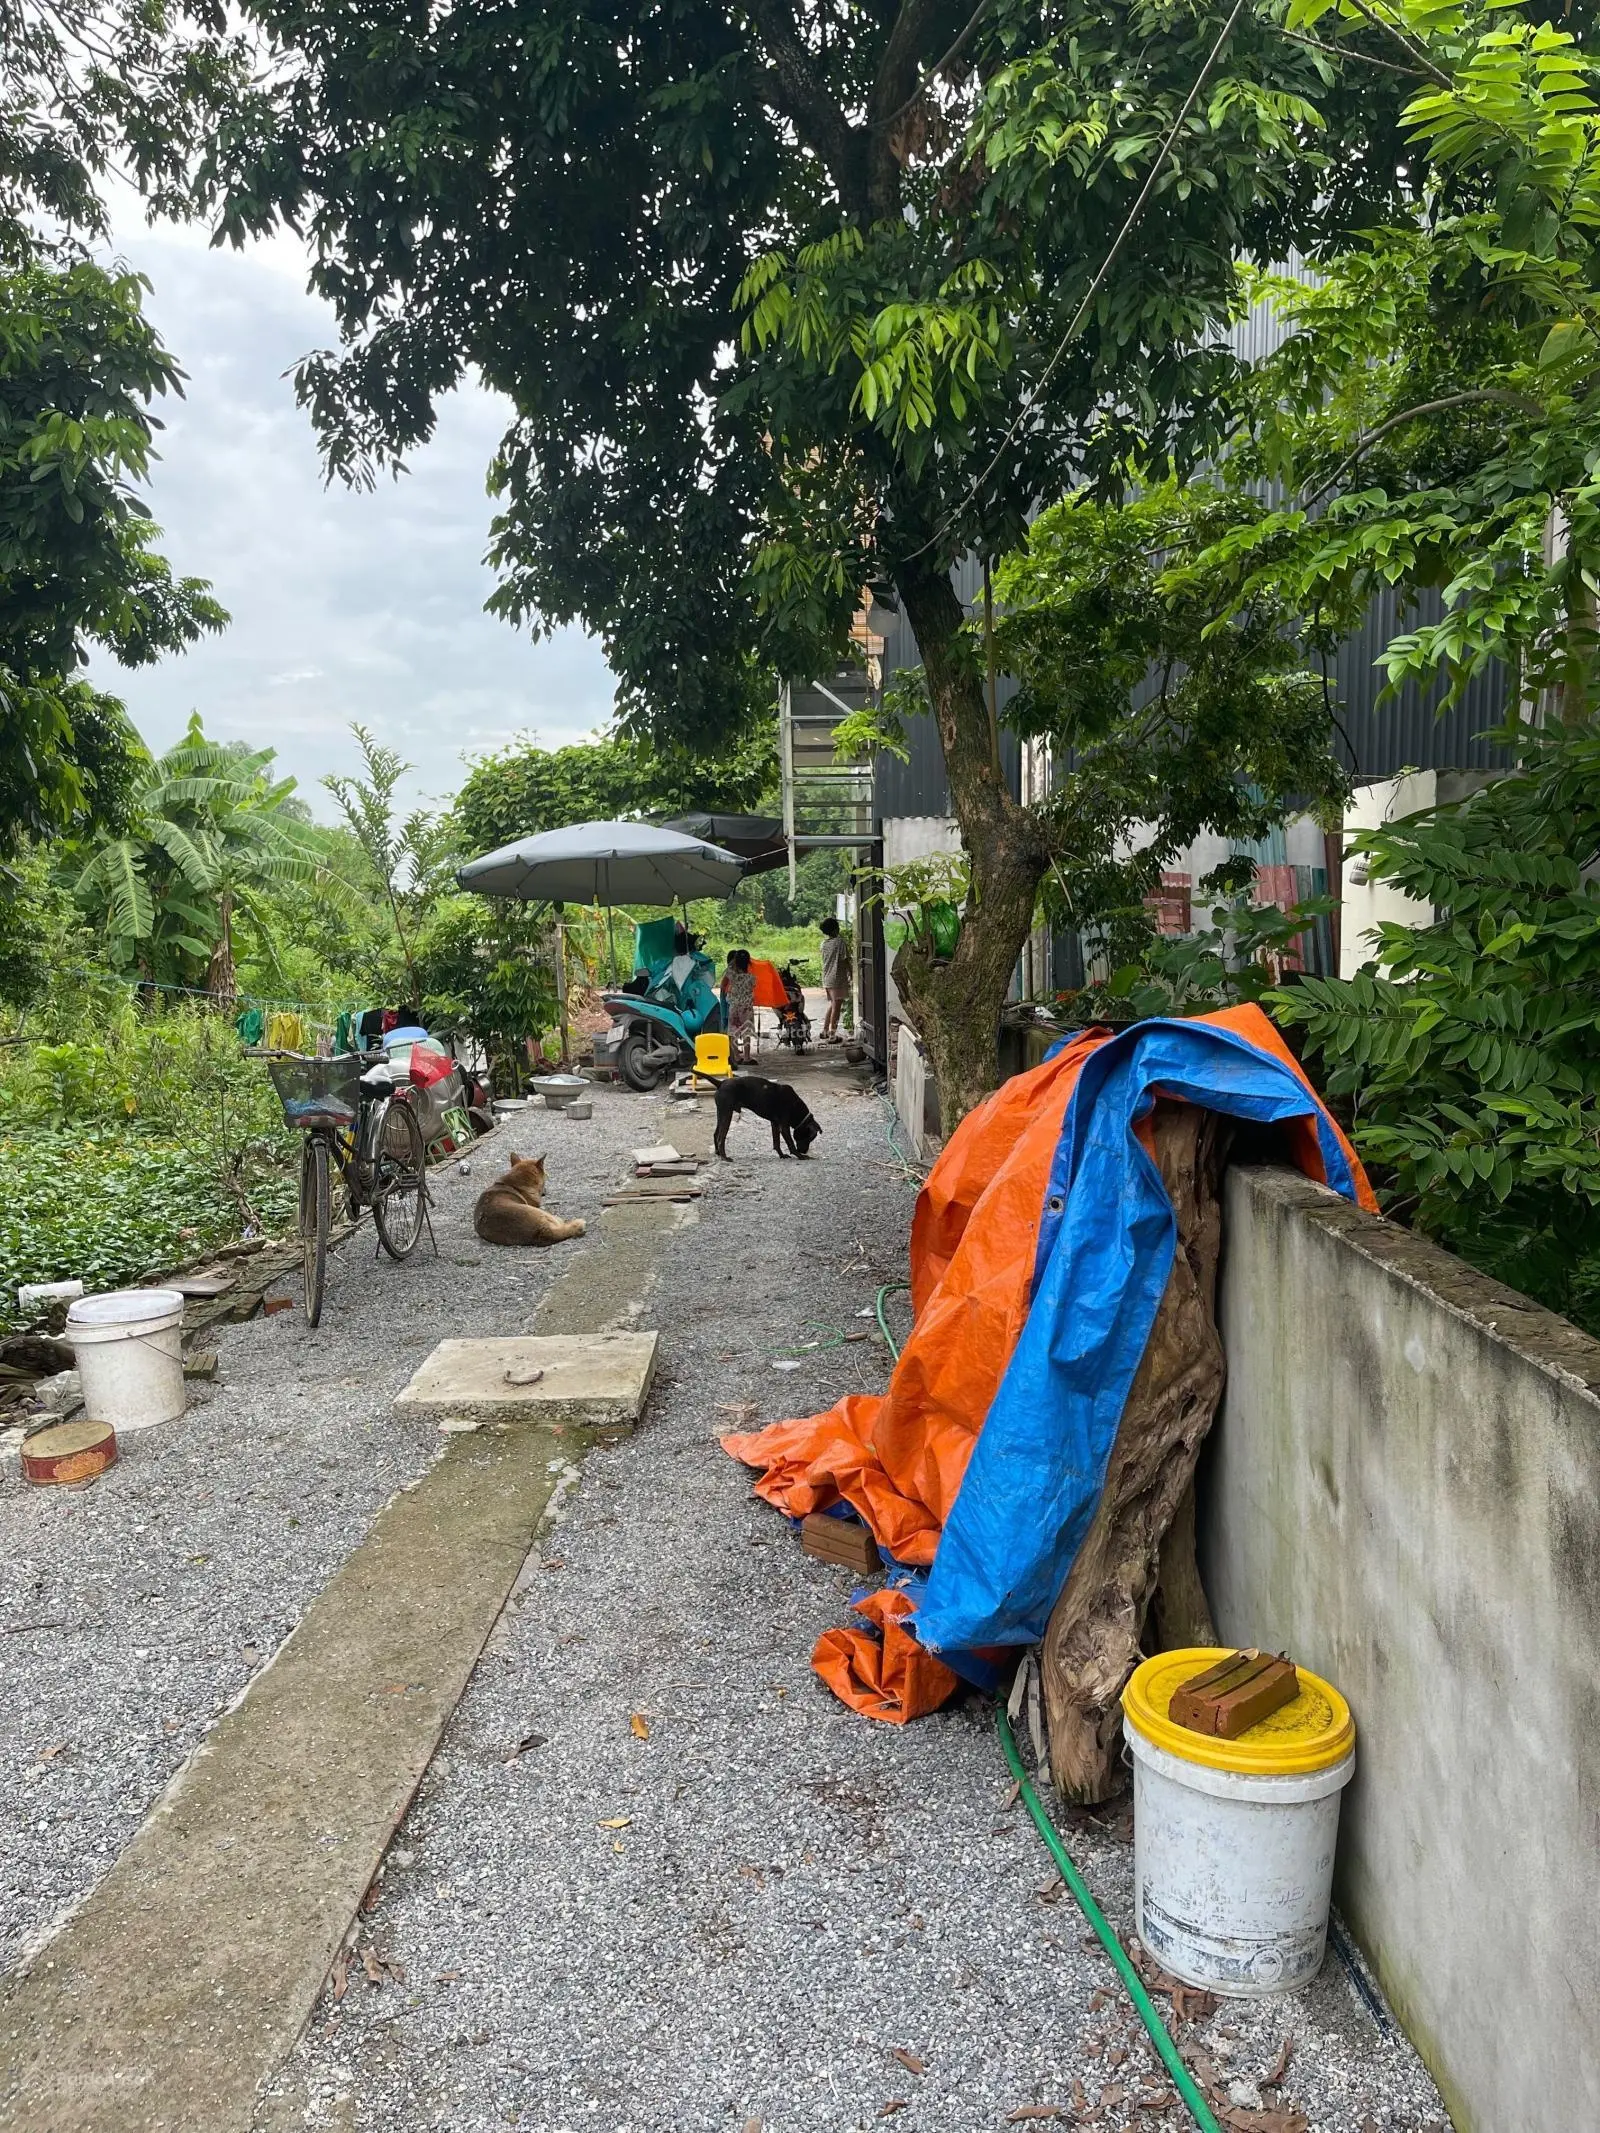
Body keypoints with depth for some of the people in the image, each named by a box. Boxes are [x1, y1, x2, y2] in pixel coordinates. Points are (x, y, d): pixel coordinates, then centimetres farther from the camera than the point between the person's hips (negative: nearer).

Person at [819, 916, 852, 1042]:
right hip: (837, 979, -7)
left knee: (832, 1005, 21)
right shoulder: (840, 942, -14)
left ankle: (825, 1031, 25)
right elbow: (846, 961, -14)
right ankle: (832, 1036, 1)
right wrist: (851, 976, -4)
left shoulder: (824, 943, 7)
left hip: (826, 979, 7)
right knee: (836, 1007, -1)